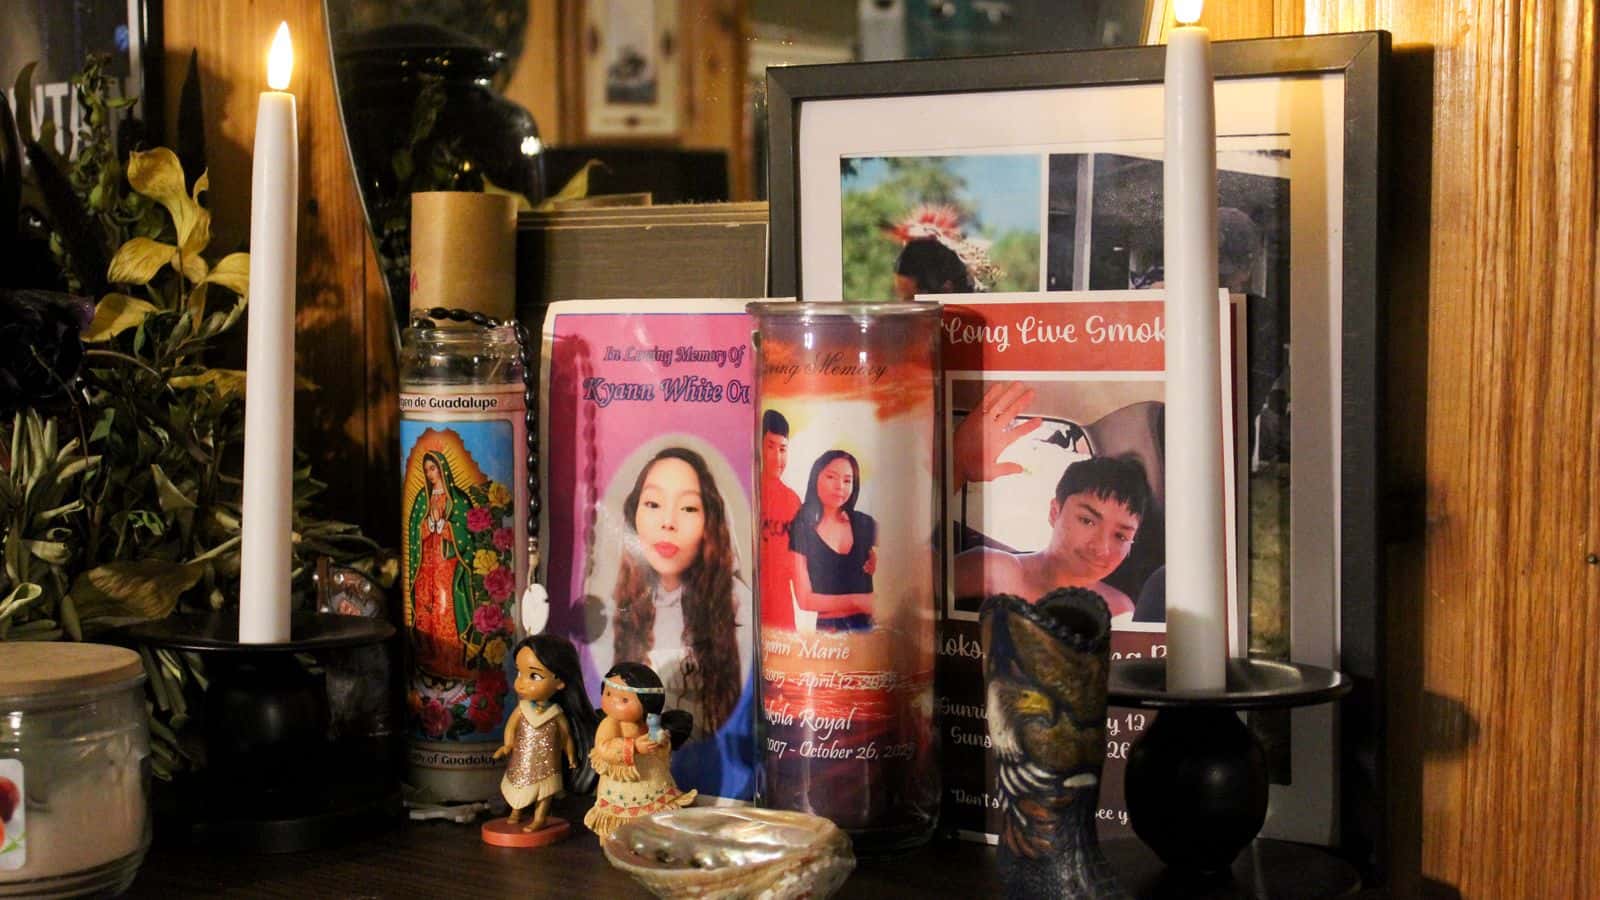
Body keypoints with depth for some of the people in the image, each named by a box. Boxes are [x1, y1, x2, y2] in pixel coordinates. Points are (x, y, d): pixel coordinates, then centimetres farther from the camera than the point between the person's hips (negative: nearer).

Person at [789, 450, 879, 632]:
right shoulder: (801, 530, 0)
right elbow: (805, 599, -3)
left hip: (867, 626, 3)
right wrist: (856, 602, -9)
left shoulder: (866, 525, 9)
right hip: (826, 629, -3)